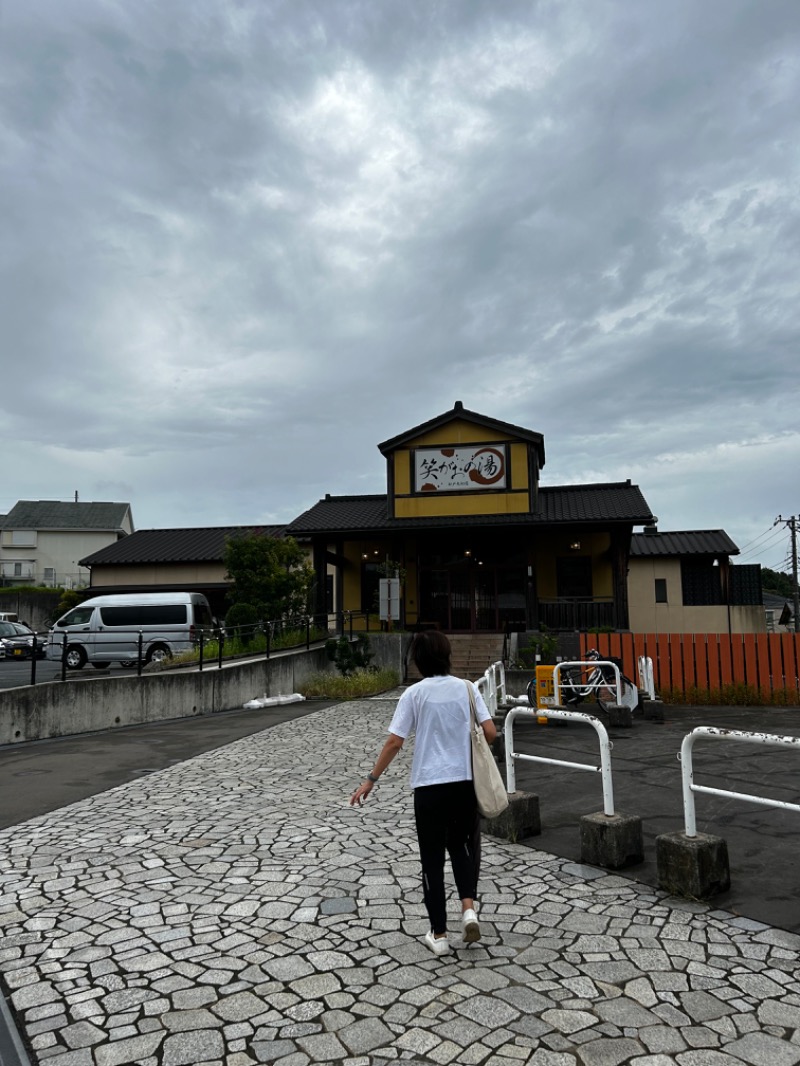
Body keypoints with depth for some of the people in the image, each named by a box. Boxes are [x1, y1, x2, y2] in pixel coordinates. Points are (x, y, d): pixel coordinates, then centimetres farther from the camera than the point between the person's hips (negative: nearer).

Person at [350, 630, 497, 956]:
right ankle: (468, 908, 5)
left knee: (432, 858, 11)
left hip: (429, 785, -2)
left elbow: (394, 742, -10)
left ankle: (439, 934, 18)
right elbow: (490, 732, -5)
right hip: (464, 782, 2)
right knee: (463, 847, 23)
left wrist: (371, 779, -1)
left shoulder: (414, 694, -8)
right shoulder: (466, 688, -2)